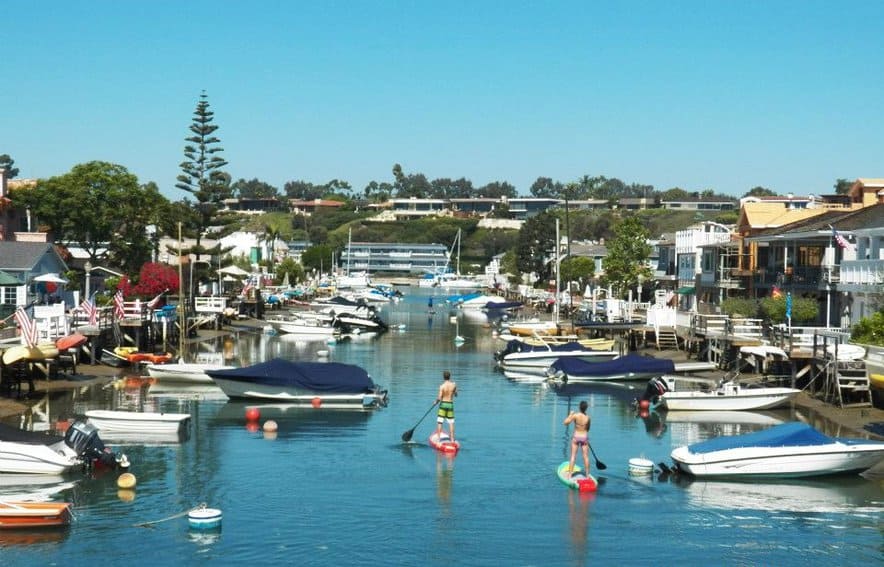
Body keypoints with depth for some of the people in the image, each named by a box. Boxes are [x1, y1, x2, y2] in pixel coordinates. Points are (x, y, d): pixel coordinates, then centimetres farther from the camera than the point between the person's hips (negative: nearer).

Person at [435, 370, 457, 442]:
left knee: (439, 422, 4)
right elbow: (456, 394, 12)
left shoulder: (442, 386, -12)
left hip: (443, 404, -3)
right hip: (450, 404, 3)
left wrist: (436, 401, 5)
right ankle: (452, 439, 6)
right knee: (451, 423, 7)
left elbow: (439, 398, -14)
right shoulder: (454, 385, -3)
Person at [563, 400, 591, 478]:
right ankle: (587, 474, 16)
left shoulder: (575, 415, -15)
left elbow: (566, 422, -11)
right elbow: (588, 429, 4)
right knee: (586, 457, 9)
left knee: (573, 456, 4)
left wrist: (570, 414, 3)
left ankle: (569, 475, 3)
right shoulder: (588, 418, -9)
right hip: (584, 437, 1)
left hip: (576, 437, -1)